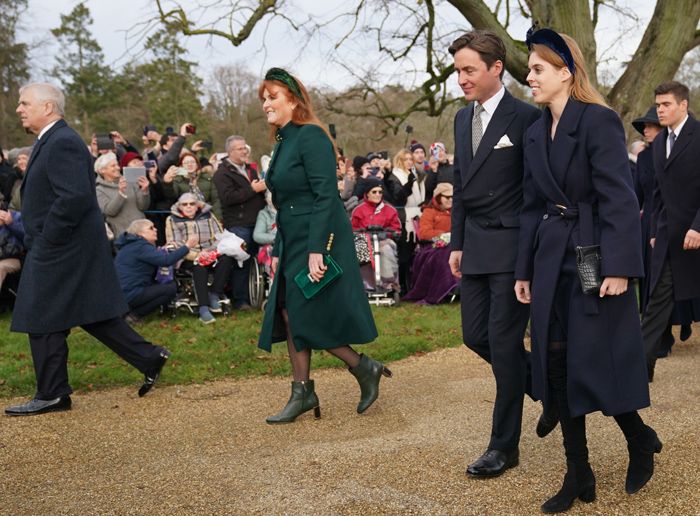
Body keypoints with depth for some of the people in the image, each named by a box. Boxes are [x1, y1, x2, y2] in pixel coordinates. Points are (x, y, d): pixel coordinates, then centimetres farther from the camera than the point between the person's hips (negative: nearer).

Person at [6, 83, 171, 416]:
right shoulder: (52, 141, 17)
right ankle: (149, 359, 17)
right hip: (65, 249, 10)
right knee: (91, 314, 13)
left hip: (59, 251, -10)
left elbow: (75, 197, -26)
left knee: (42, 321, -1)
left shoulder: (63, 143, -16)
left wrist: (45, 242, -20)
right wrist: (39, 242, 15)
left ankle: (51, 395, 10)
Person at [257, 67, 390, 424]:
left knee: (310, 317, -6)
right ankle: (302, 393, 14)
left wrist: (317, 250, -24)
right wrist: (277, 251, 16)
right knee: (289, 315, 7)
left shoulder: (311, 136, -13)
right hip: (293, 244, 9)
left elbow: (326, 196, -20)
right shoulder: (283, 142, 14)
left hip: (319, 241, -9)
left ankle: (364, 369, 12)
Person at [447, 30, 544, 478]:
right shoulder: (463, 118, 13)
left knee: (504, 342, -2)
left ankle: (504, 446, 11)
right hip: (476, 250, 8)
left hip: (512, 248, -7)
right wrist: (457, 243, 14)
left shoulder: (525, 118, -10)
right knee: (476, 336, 9)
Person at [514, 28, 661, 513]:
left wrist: (619, 267, -20)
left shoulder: (599, 121, -11)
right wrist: (524, 270, 13)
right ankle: (579, 475, 18)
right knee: (557, 365, 6)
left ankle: (641, 440, 28)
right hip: (552, 260, 7)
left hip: (595, 258, -7)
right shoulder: (536, 133, 11)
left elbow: (619, 199, -16)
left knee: (597, 364, -1)